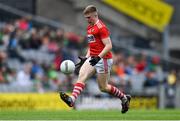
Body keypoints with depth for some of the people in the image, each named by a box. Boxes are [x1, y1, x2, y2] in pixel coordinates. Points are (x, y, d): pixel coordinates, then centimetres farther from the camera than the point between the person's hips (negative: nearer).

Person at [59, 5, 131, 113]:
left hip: (103, 59, -8)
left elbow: (109, 46, -19)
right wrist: (86, 58, 18)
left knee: (103, 87, 1)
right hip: (93, 58, 8)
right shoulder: (89, 27, 15)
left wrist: (99, 57, -28)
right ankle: (72, 99, -32)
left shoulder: (101, 27, -14)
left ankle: (124, 98, 21)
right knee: (81, 76, -15)